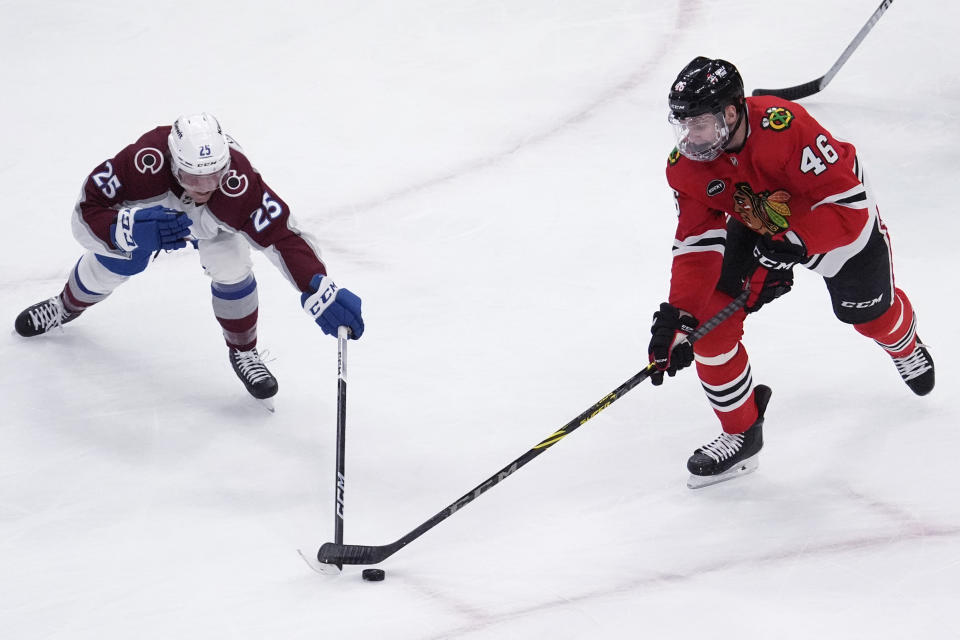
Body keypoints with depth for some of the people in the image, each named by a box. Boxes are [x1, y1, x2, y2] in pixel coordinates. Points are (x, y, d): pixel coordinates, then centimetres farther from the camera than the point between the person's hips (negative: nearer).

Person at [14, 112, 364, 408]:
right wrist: (130, 229, -58)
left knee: (231, 267, -21)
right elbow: (87, 213, -39)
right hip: (150, 205, 1)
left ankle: (243, 351, 6)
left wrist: (319, 289, -57)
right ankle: (66, 307, 42)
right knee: (111, 263, 5)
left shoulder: (239, 185, -45)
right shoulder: (142, 163, -46)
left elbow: (282, 235, -45)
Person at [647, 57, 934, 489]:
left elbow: (850, 205, -40)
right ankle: (741, 432, 6)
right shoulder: (686, 166, -24)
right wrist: (677, 316, -32)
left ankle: (905, 346, 59)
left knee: (869, 313, 19)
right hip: (753, 224, 4)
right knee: (711, 320, -13)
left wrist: (790, 245, -47)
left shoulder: (786, 128, -43)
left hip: (843, 215, -4)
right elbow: (696, 244, -21)